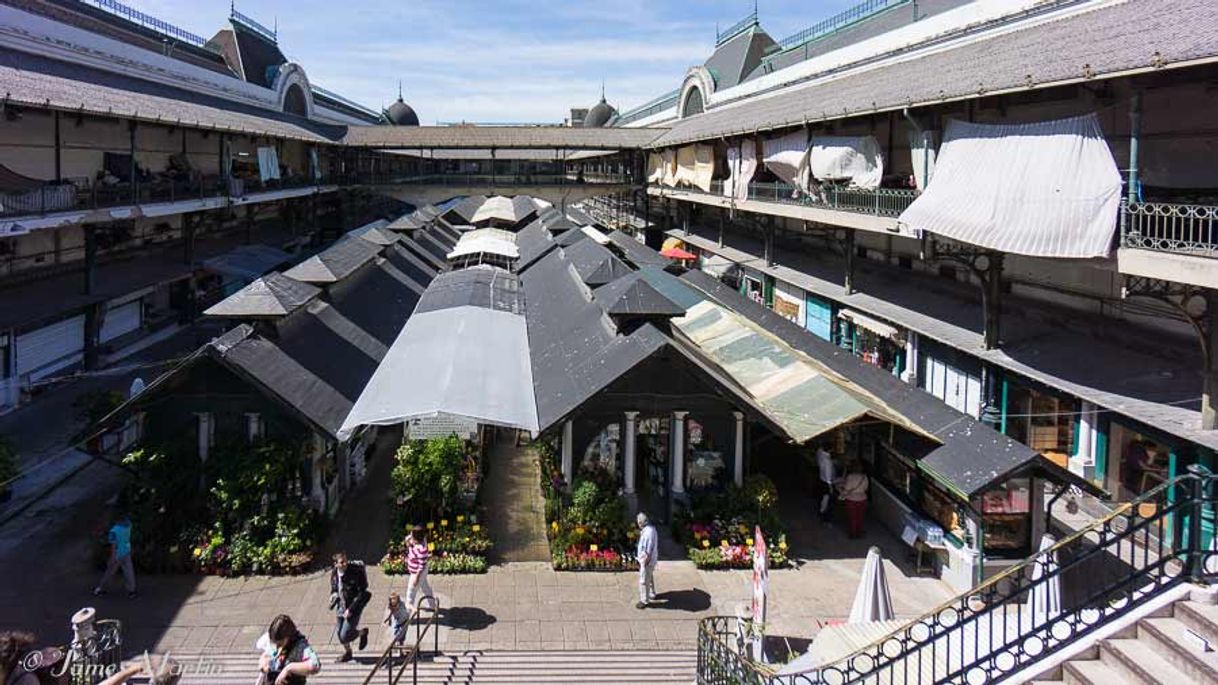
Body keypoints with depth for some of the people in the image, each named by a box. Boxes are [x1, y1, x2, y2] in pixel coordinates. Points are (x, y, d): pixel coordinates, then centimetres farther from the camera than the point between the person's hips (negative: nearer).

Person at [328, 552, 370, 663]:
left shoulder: (355, 573, -25)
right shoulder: (334, 573, -6)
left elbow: (362, 595, -21)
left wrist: (351, 609, -22)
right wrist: (334, 595, -3)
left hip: (353, 608, -6)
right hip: (341, 606, 6)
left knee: (345, 635, -7)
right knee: (339, 632, 17)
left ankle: (361, 632, 25)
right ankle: (347, 652, 45)